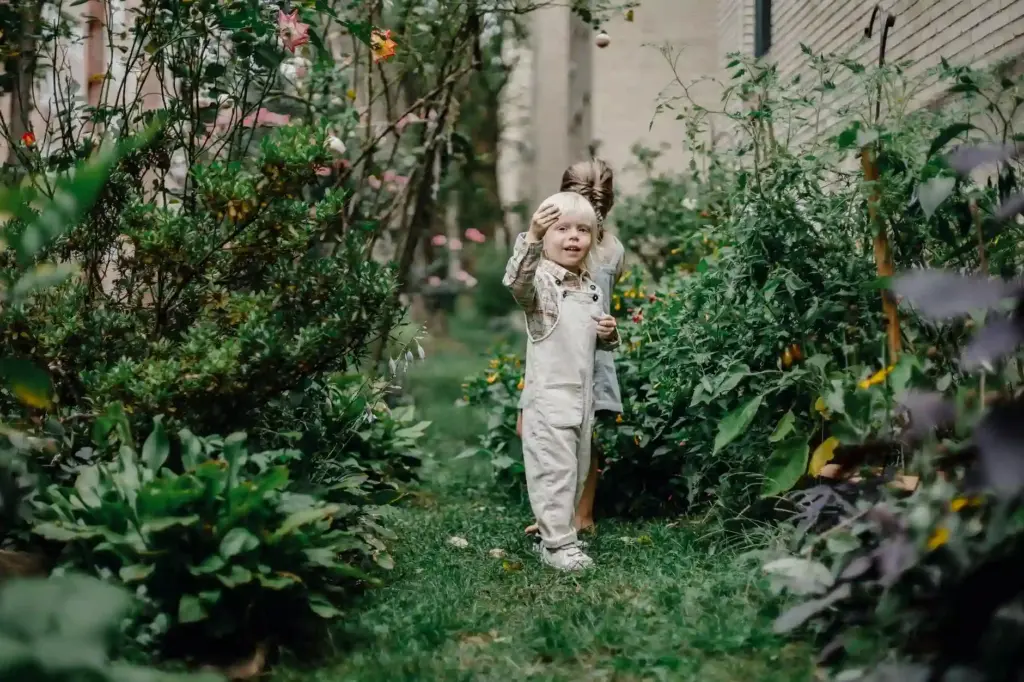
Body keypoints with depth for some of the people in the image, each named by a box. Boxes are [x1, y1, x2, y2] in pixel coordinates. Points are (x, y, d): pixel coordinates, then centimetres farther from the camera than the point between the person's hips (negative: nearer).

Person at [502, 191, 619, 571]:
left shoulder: (590, 289, 14)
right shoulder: (541, 280, -9)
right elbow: (516, 282, -34)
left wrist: (609, 334, 2)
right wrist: (532, 237, -48)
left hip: (583, 395, 8)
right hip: (549, 395, -8)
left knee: (577, 472, 15)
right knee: (555, 471, -6)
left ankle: (558, 532, 28)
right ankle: (557, 544, 1)